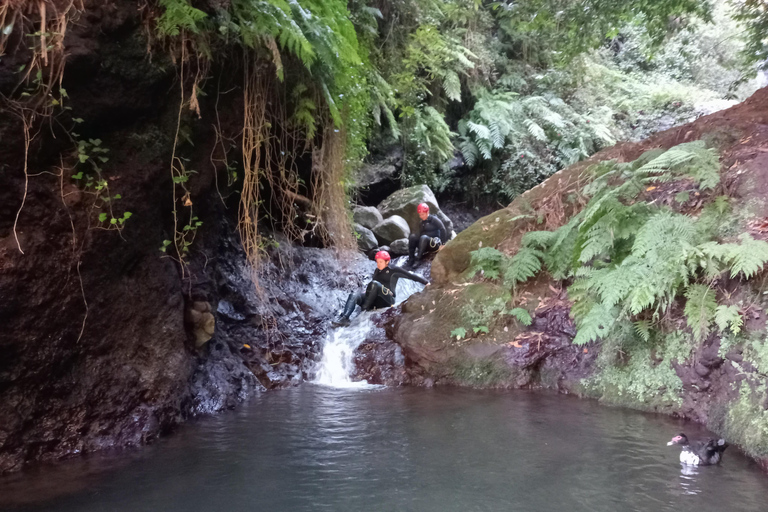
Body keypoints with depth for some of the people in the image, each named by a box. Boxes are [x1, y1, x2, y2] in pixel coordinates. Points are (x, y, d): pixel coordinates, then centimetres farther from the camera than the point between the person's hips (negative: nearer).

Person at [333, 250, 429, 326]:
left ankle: (364, 309, -34)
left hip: (386, 300, -6)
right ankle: (344, 318, -41)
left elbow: (411, 276, 5)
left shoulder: (393, 270, 6)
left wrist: (427, 283, 1)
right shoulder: (376, 271, 24)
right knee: (354, 295, -22)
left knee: (374, 284, -33)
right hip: (374, 301, 6)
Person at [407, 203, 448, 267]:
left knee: (424, 237, -35)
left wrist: (442, 244, -17)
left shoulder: (434, 220, -2)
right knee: (412, 236, -19)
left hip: (434, 244, -6)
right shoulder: (422, 222, 19)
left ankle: (418, 259, -41)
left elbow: (443, 230, -10)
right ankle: (411, 260, -26)